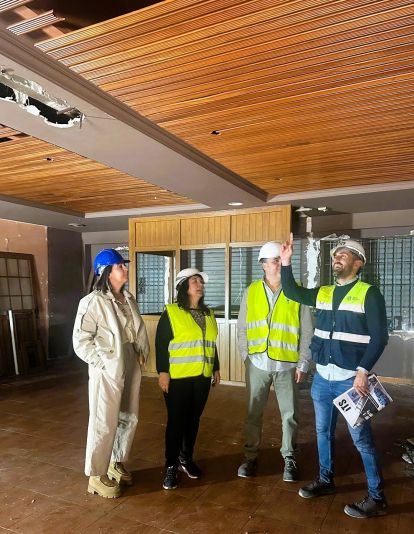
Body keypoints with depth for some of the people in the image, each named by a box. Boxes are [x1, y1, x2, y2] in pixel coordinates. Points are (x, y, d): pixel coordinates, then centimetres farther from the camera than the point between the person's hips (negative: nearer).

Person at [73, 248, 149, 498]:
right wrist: (103, 362, -16)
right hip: (107, 371, -7)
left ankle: (117, 464, 38)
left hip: (131, 368, 8)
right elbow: (81, 340, -16)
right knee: (104, 424, 4)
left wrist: (143, 353, 6)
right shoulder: (93, 301, -16)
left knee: (129, 419, 17)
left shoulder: (129, 299, 7)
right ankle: (97, 475, 23)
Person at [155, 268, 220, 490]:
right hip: (178, 378, -5)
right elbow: (160, 344, -9)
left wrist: (216, 369, 17)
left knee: (193, 419, 14)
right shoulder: (171, 313, -7)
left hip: (202, 377, 5)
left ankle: (186, 458, 31)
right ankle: (170, 466, 17)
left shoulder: (208, 314, 11)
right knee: (176, 420, 3)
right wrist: (162, 372, -14)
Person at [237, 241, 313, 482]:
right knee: (254, 413, 13)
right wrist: (246, 356, 0)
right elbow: (242, 328, 4)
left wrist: (303, 363, -4)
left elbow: (307, 332, -2)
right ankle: (251, 456, 30)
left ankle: (290, 458, 30)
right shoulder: (251, 292, 0)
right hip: (258, 364, 1)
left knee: (290, 414, 10)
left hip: (287, 365, -1)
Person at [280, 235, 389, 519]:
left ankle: (377, 497, 21)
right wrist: (286, 263, -2)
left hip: (351, 379, -6)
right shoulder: (322, 292, 8)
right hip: (322, 378, 6)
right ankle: (325, 480, 37)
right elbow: (292, 292, 12)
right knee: (323, 431, 18)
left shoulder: (369, 294, -9)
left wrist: (363, 371, -18)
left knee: (362, 438, 4)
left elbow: (379, 337, -11)